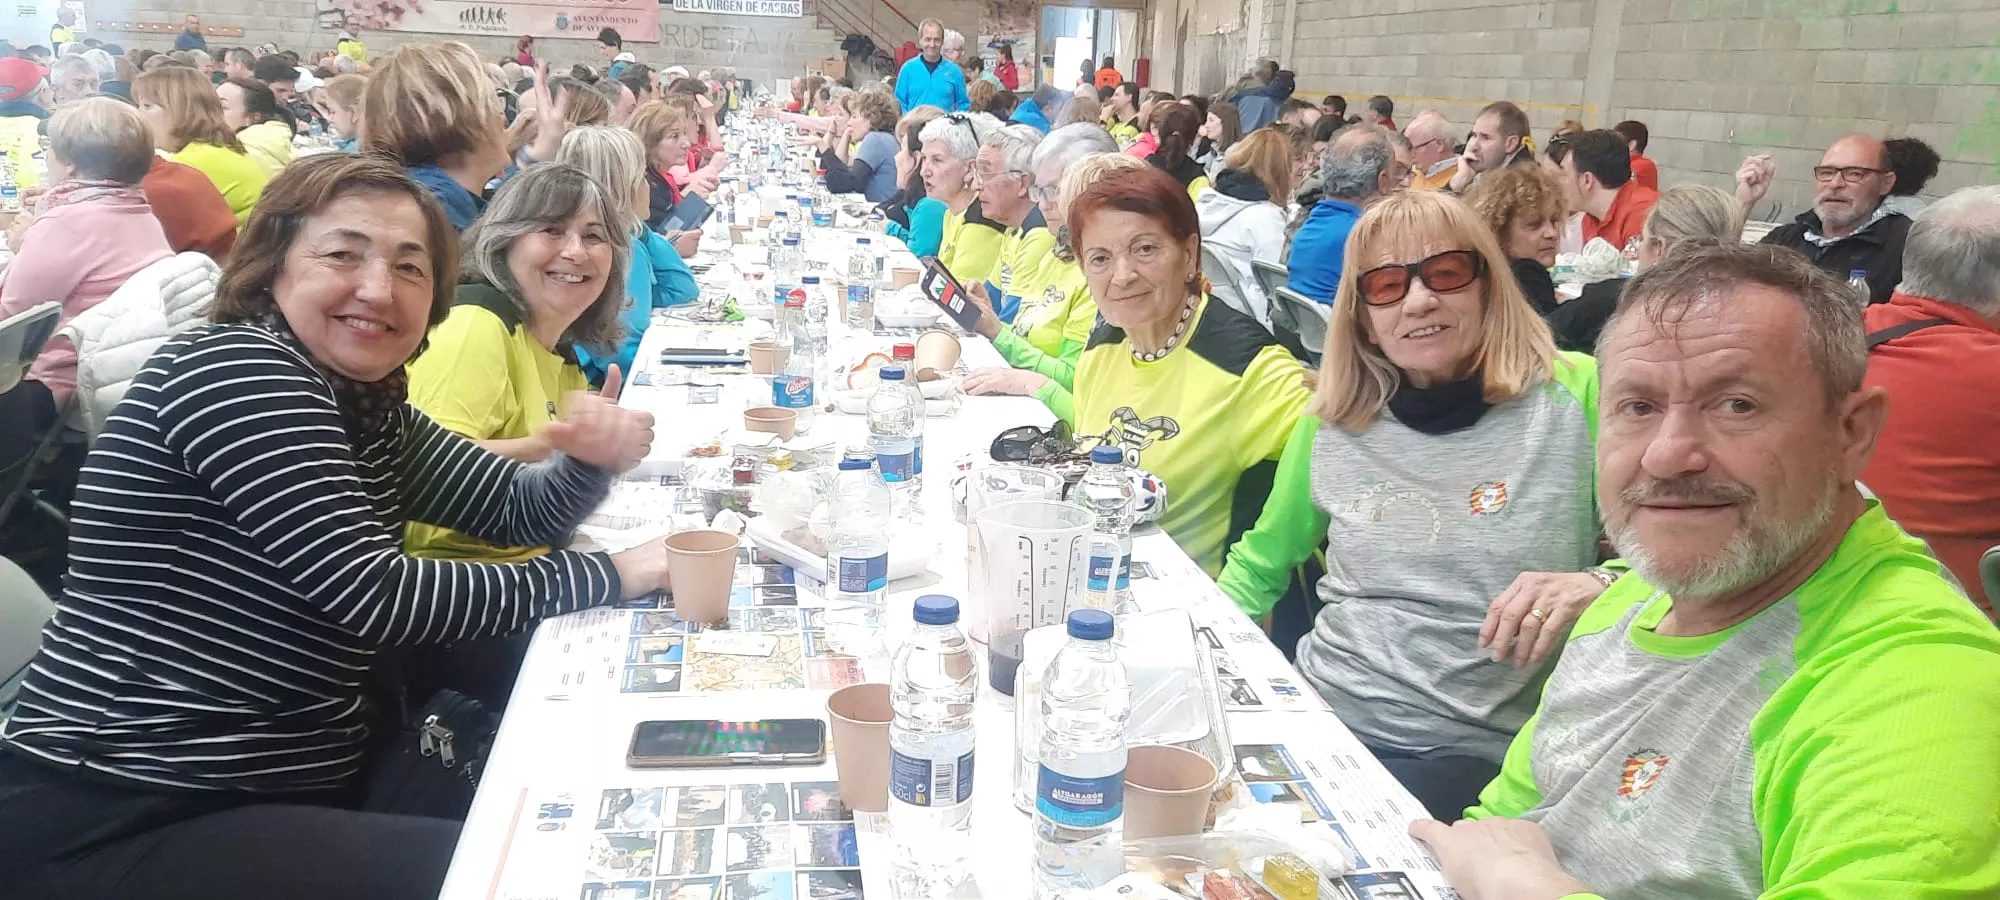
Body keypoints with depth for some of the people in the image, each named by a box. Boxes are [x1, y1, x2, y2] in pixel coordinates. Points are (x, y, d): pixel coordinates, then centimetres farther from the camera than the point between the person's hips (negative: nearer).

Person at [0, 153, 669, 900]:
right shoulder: (231, 369, -16)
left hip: (296, 779, 9)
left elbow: (521, 512, 13)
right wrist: (607, 576, -16)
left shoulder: (367, 406, 10)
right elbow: (374, 596, -22)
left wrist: (592, 459, -10)